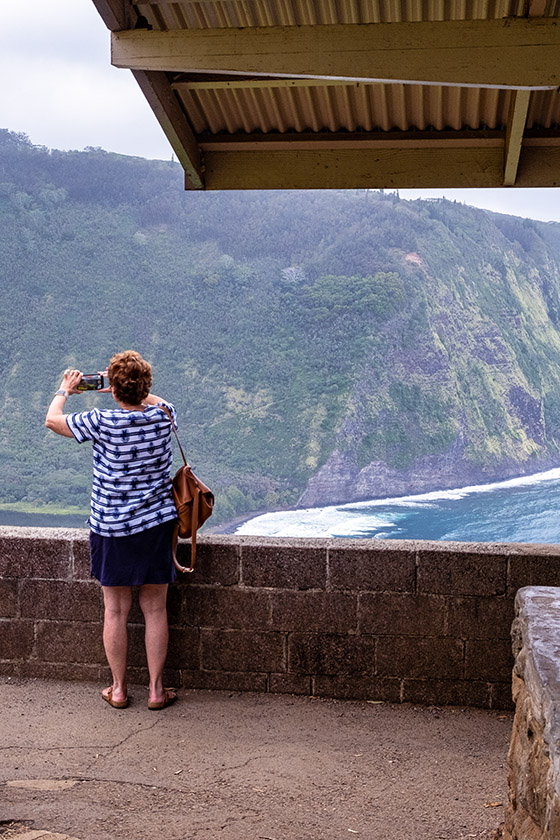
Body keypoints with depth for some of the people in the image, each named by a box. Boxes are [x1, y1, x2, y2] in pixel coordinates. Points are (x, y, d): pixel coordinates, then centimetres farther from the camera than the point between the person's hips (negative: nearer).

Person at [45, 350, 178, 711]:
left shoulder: (103, 423, -15)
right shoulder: (163, 416, -6)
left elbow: (52, 420, 1)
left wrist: (65, 390, 17)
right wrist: (137, 390, 23)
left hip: (112, 528, -2)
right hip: (156, 525, 2)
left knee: (116, 610, 10)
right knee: (155, 610, 9)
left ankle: (118, 689, 19)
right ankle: (157, 689, 14)